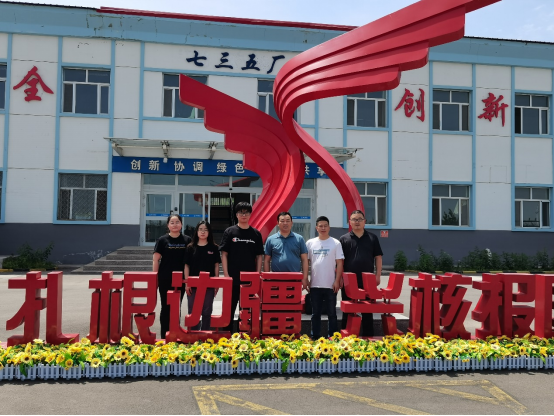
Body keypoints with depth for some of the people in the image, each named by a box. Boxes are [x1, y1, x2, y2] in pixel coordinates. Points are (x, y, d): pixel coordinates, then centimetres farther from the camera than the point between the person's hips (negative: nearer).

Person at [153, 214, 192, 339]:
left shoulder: (187, 240, 4)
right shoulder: (162, 240, 1)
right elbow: (156, 260, 0)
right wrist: (155, 278, -5)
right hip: (165, 279, -1)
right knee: (166, 307, 4)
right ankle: (164, 335, 13)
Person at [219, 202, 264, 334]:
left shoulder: (256, 234, 6)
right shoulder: (229, 232, 1)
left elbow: (259, 256, 7)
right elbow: (224, 254, -1)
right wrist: (226, 275, -8)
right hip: (232, 277, -2)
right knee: (230, 307, 5)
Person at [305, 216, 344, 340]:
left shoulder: (336, 243, 0)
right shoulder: (310, 243, 6)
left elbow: (340, 263, -1)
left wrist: (337, 281, -8)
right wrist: (305, 280, 2)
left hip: (330, 285, -2)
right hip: (315, 285, 2)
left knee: (332, 313, 7)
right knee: (315, 313, 10)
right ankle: (315, 337, 18)